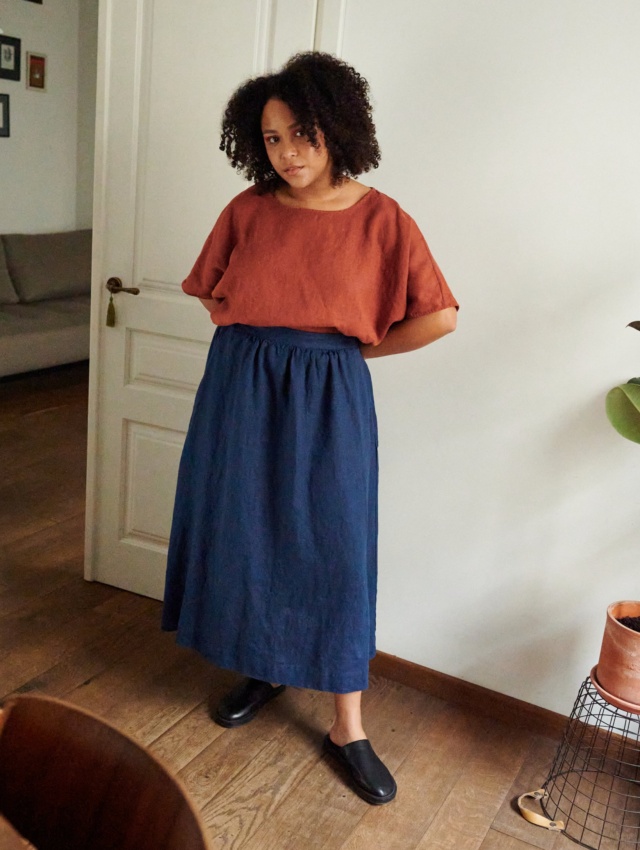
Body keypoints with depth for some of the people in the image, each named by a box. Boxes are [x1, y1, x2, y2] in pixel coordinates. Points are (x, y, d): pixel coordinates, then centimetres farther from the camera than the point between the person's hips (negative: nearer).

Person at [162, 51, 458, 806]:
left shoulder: (381, 219, -7)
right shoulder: (248, 209, 1)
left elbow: (439, 316, -6)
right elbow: (208, 291, 14)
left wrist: (361, 348, 1)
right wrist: (253, 340, 3)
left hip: (328, 398, -3)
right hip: (241, 389, 3)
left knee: (334, 551, 2)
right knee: (244, 534, 12)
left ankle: (348, 727, 16)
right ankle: (264, 667, 36)